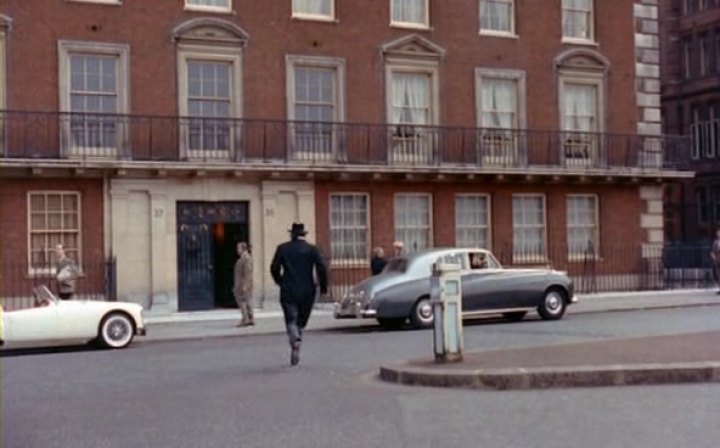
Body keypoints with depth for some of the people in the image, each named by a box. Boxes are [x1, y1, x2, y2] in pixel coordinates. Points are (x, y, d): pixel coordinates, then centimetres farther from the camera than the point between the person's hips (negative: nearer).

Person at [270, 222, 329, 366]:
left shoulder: (282, 248, 2)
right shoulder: (312, 249, 2)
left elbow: (274, 268, 1)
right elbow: (322, 268, -6)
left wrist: (280, 282, 19)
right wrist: (323, 287, 2)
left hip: (288, 291, -1)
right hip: (307, 291, 1)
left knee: (291, 320, -2)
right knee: (301, 321, 13)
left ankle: (295, 342, -28)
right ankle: (295, 349, 14)